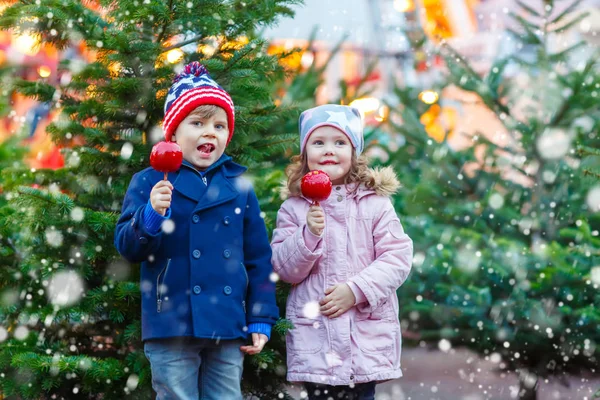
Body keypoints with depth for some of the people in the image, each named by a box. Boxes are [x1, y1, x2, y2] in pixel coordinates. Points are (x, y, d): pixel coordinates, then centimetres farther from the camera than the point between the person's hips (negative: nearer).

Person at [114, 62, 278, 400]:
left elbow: (258, 258, 11)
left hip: (228, 329, 3)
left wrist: (261, 320, 7)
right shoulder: (150, 183, 1)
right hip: (172, 327, -3)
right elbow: (128, 247, -5)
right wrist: (151, 215, -24)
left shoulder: (239, 186, 9)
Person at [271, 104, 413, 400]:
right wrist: (309, 235, -16)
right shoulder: (293, 209, 5)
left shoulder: (375, 203, 2)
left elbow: (398, 257, -4)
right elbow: (285, 269, 1)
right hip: (313, 331, 1)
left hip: (366, 332, 0)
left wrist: (356, 290, -15)